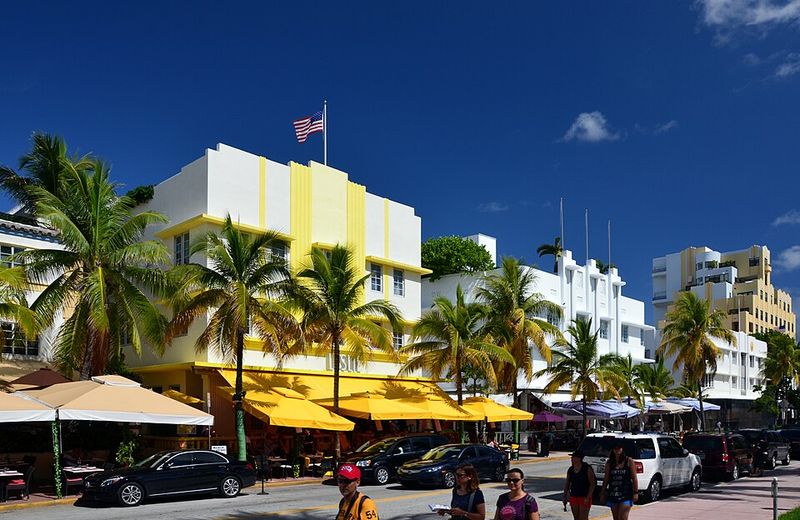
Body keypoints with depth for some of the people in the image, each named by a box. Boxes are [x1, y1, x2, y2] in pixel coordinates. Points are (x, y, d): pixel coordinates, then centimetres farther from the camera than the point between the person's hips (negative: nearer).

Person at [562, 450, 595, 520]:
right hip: (573, 497, 6)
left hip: (584, 497, -6)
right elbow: (567, 483, 13)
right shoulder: (570, 470, 6)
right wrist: (565, 496, 9)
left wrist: (588, 497, -16)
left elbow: (592, 484, -10)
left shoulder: (587, 469, -10)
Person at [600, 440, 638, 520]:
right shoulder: (609, 463, 6)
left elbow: (634, 478, -1)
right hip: (613, 494, 4)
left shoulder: (629, 461, -2)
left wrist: (635, 492, -6)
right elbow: (606, 479, 9)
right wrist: (603, 493, 8)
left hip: (626, 494, -4)